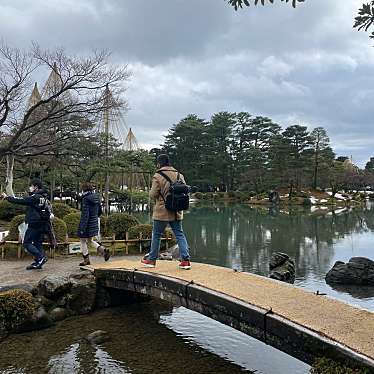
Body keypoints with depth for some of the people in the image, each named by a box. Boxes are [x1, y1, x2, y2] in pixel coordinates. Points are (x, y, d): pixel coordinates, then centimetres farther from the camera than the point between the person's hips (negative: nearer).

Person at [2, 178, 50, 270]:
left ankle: (41, 257, -12)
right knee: (37, 243, 12)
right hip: (42, 225, 8)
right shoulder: (45, 197, 12)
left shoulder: (35, 197, -13)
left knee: (27, 243, -2)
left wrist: (7, 197, -3)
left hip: (34, 224, -8)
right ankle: (38, 262, 12)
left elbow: (20, 201, -11)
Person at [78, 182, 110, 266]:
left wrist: (82, 228, -20)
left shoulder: (85, 199, -17)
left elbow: (85, 214, -22)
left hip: (87, 224, -7)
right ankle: (104, 250, 3)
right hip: (94, 223, 7)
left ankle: (86, 260, 16)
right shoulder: (96, 198, 4)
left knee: (83, 241, 10)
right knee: (90, 241, 20)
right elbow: (100, 211, 12)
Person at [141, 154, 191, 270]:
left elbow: (153, 194, -13)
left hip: (162, 211, -4)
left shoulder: (157, 176, -12)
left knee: (156, 235, 10)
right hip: (176, 212, 4)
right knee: (179, 234, 9)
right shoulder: (179, 175, 3)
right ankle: (185, 260, 3)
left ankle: (151, 259, 21)